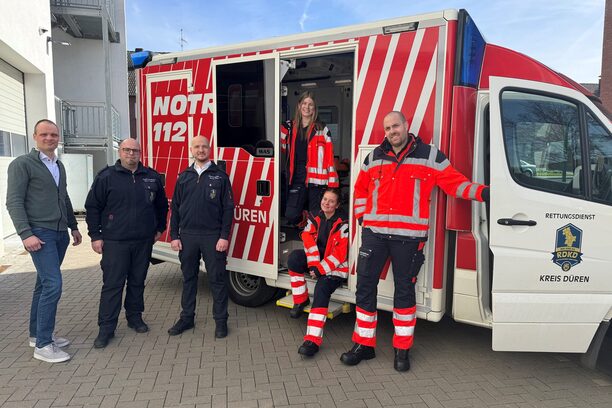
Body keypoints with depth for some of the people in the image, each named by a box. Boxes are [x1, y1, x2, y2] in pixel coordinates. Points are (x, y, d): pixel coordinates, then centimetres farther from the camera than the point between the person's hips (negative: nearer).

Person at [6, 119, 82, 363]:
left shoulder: (59, 166, 15)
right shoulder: (22, 164, -6)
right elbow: (14, 202, -11)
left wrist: (73, 227, 21)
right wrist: (26, 234, -19)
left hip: (60, 234, 7)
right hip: (40, 233, -7)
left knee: (44, 284, 13)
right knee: (53, 284, -13)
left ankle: (37, 335, 24)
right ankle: (43, 345, -4)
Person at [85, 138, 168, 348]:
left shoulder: (152, 177, 7)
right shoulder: (106, 177, -2)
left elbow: (161, 205, 18)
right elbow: (92, 207, 0)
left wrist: (159, 228, 16)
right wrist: (95, 236, -3)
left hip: (144, 242, 3)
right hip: (114, 242, -3)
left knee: (137, 282, 13)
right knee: (112, 284, -1)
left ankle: (135, 317, 28)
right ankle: (106, 328, 8)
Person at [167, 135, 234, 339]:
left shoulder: (220, 176, 0)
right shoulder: (184, 177, 10)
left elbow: (228, 208, -3)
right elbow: (175, 208, 11)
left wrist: (224, 236, -10)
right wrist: (174, 236, 4)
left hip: (213, 236, -3)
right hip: (187, 236, 3)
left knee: (217, 279, 3)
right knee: (188, 278, 13)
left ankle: (220, 320, 14)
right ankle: (187, 318, 26)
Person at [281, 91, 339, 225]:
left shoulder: (321, 129, 2)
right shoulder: (289, 127, 12)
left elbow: (329, 157, -1)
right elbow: (282, 147, 9)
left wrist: (332, 184, -7)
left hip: (316, 178, -2)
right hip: (297, 178, 3)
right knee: (290, 215, -4)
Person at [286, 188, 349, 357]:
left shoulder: (342, 224, -11)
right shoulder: (315, 219, 6)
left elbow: (339, 254, -16)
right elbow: (308, 241, -5)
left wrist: (320, 269, -19)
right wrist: (313, 264, -18)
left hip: (335, 267, -5)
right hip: (316, 260, 6)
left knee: (321, 289, -30)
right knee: (294, 257, -20)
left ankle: (313, 340, -34)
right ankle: (301, 300, -5)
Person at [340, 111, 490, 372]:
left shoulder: (430, 156, 3)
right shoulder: (374, 158, 13)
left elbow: (455, 183, 2)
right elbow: (361, 188, 23)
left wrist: (480, 192, -12)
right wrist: (362, 215, 13)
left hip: (409, 236, -3)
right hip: (374, 233, 3)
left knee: (405, 290, 7)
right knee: (365, 287, 4)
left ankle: (402, 349, 23)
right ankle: (364, 344, 19)